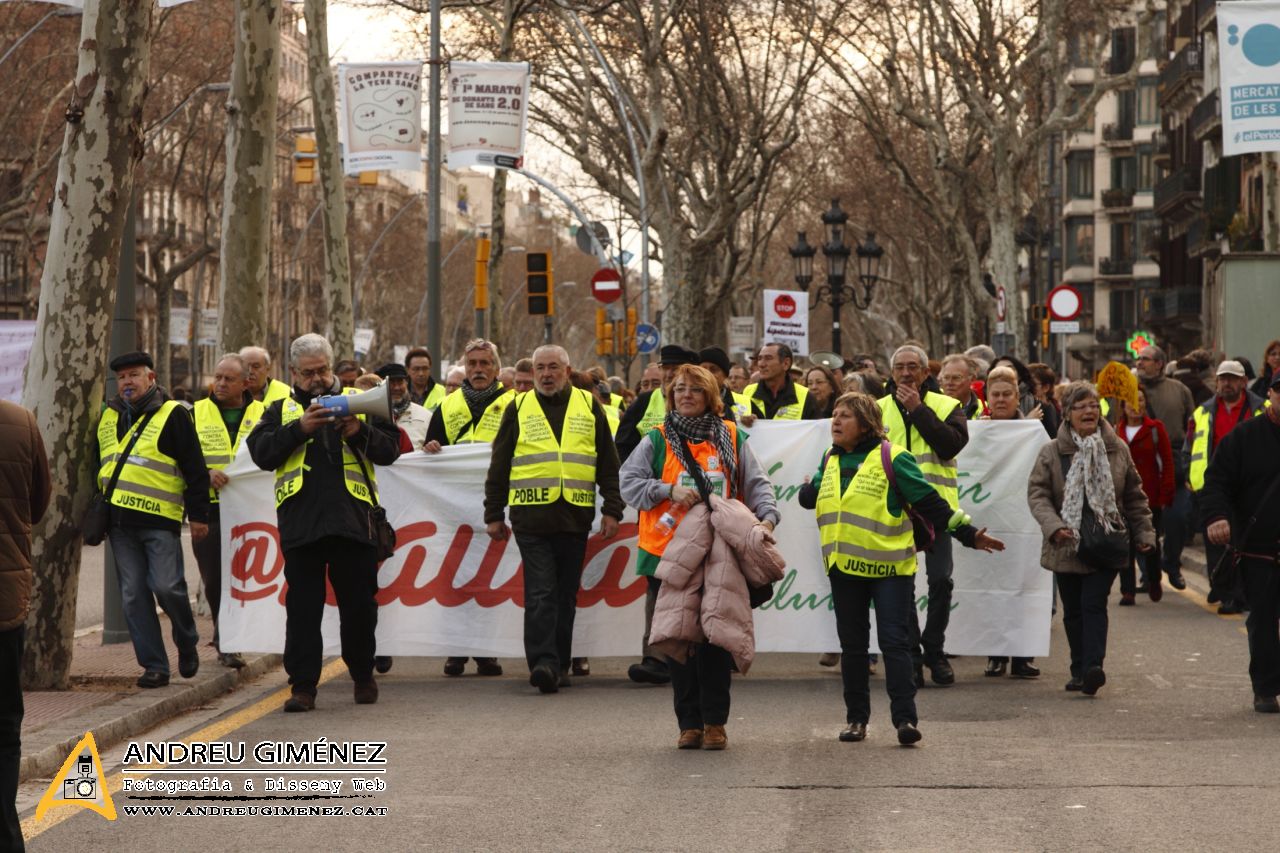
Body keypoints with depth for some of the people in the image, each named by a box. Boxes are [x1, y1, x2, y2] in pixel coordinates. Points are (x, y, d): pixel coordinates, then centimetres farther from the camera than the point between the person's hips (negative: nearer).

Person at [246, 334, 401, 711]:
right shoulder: (281, 410, 14)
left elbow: (390, 449, 6)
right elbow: (261, 453, -2)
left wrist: (360, 433, -13)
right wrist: (299, 428, -15)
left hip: (353, 521, 0)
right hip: (301, 522, 0)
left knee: (359, 605, 6)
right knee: (302, 608, 0)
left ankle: (363, 676, 23)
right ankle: (302, 684, 3)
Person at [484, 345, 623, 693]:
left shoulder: (589, 407, 11)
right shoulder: (519, 408, 8)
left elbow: (608, 464, 12)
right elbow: (499, 466, 10)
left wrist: (612, 510, 5)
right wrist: (494, 515, 6)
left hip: (575, 518, 2)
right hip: (531, 517, -2)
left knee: (566, 596, 7)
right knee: (540, 593, -11)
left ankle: (558, 665, 13)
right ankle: (543, 662, -17)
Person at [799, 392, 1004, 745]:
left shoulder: (893, 458, -6)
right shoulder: (831, 461, 12)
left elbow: (929, 502, -4)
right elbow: (813, 495, 25)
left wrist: (967, 534, -6)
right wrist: (808, 491, 4)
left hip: (890, 566, -6)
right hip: (844, 567, 6)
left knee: (894, 642, -7)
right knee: (852, 645, 10)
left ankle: (905, 717, -7)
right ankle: (856, 718, 18)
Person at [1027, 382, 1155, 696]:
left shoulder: (1117, 450, 5)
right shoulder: (1051, 452, 0)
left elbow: (1134, 496, 13)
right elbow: (1037, 493, -5)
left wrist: (1144, 532, 8)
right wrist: (1053, 526, -20)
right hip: (1067, 546, 1)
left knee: (1094, 605, -14)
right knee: (1073, 611, 9)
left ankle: (1092, 667, -21)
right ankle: (1081, 671, 19)